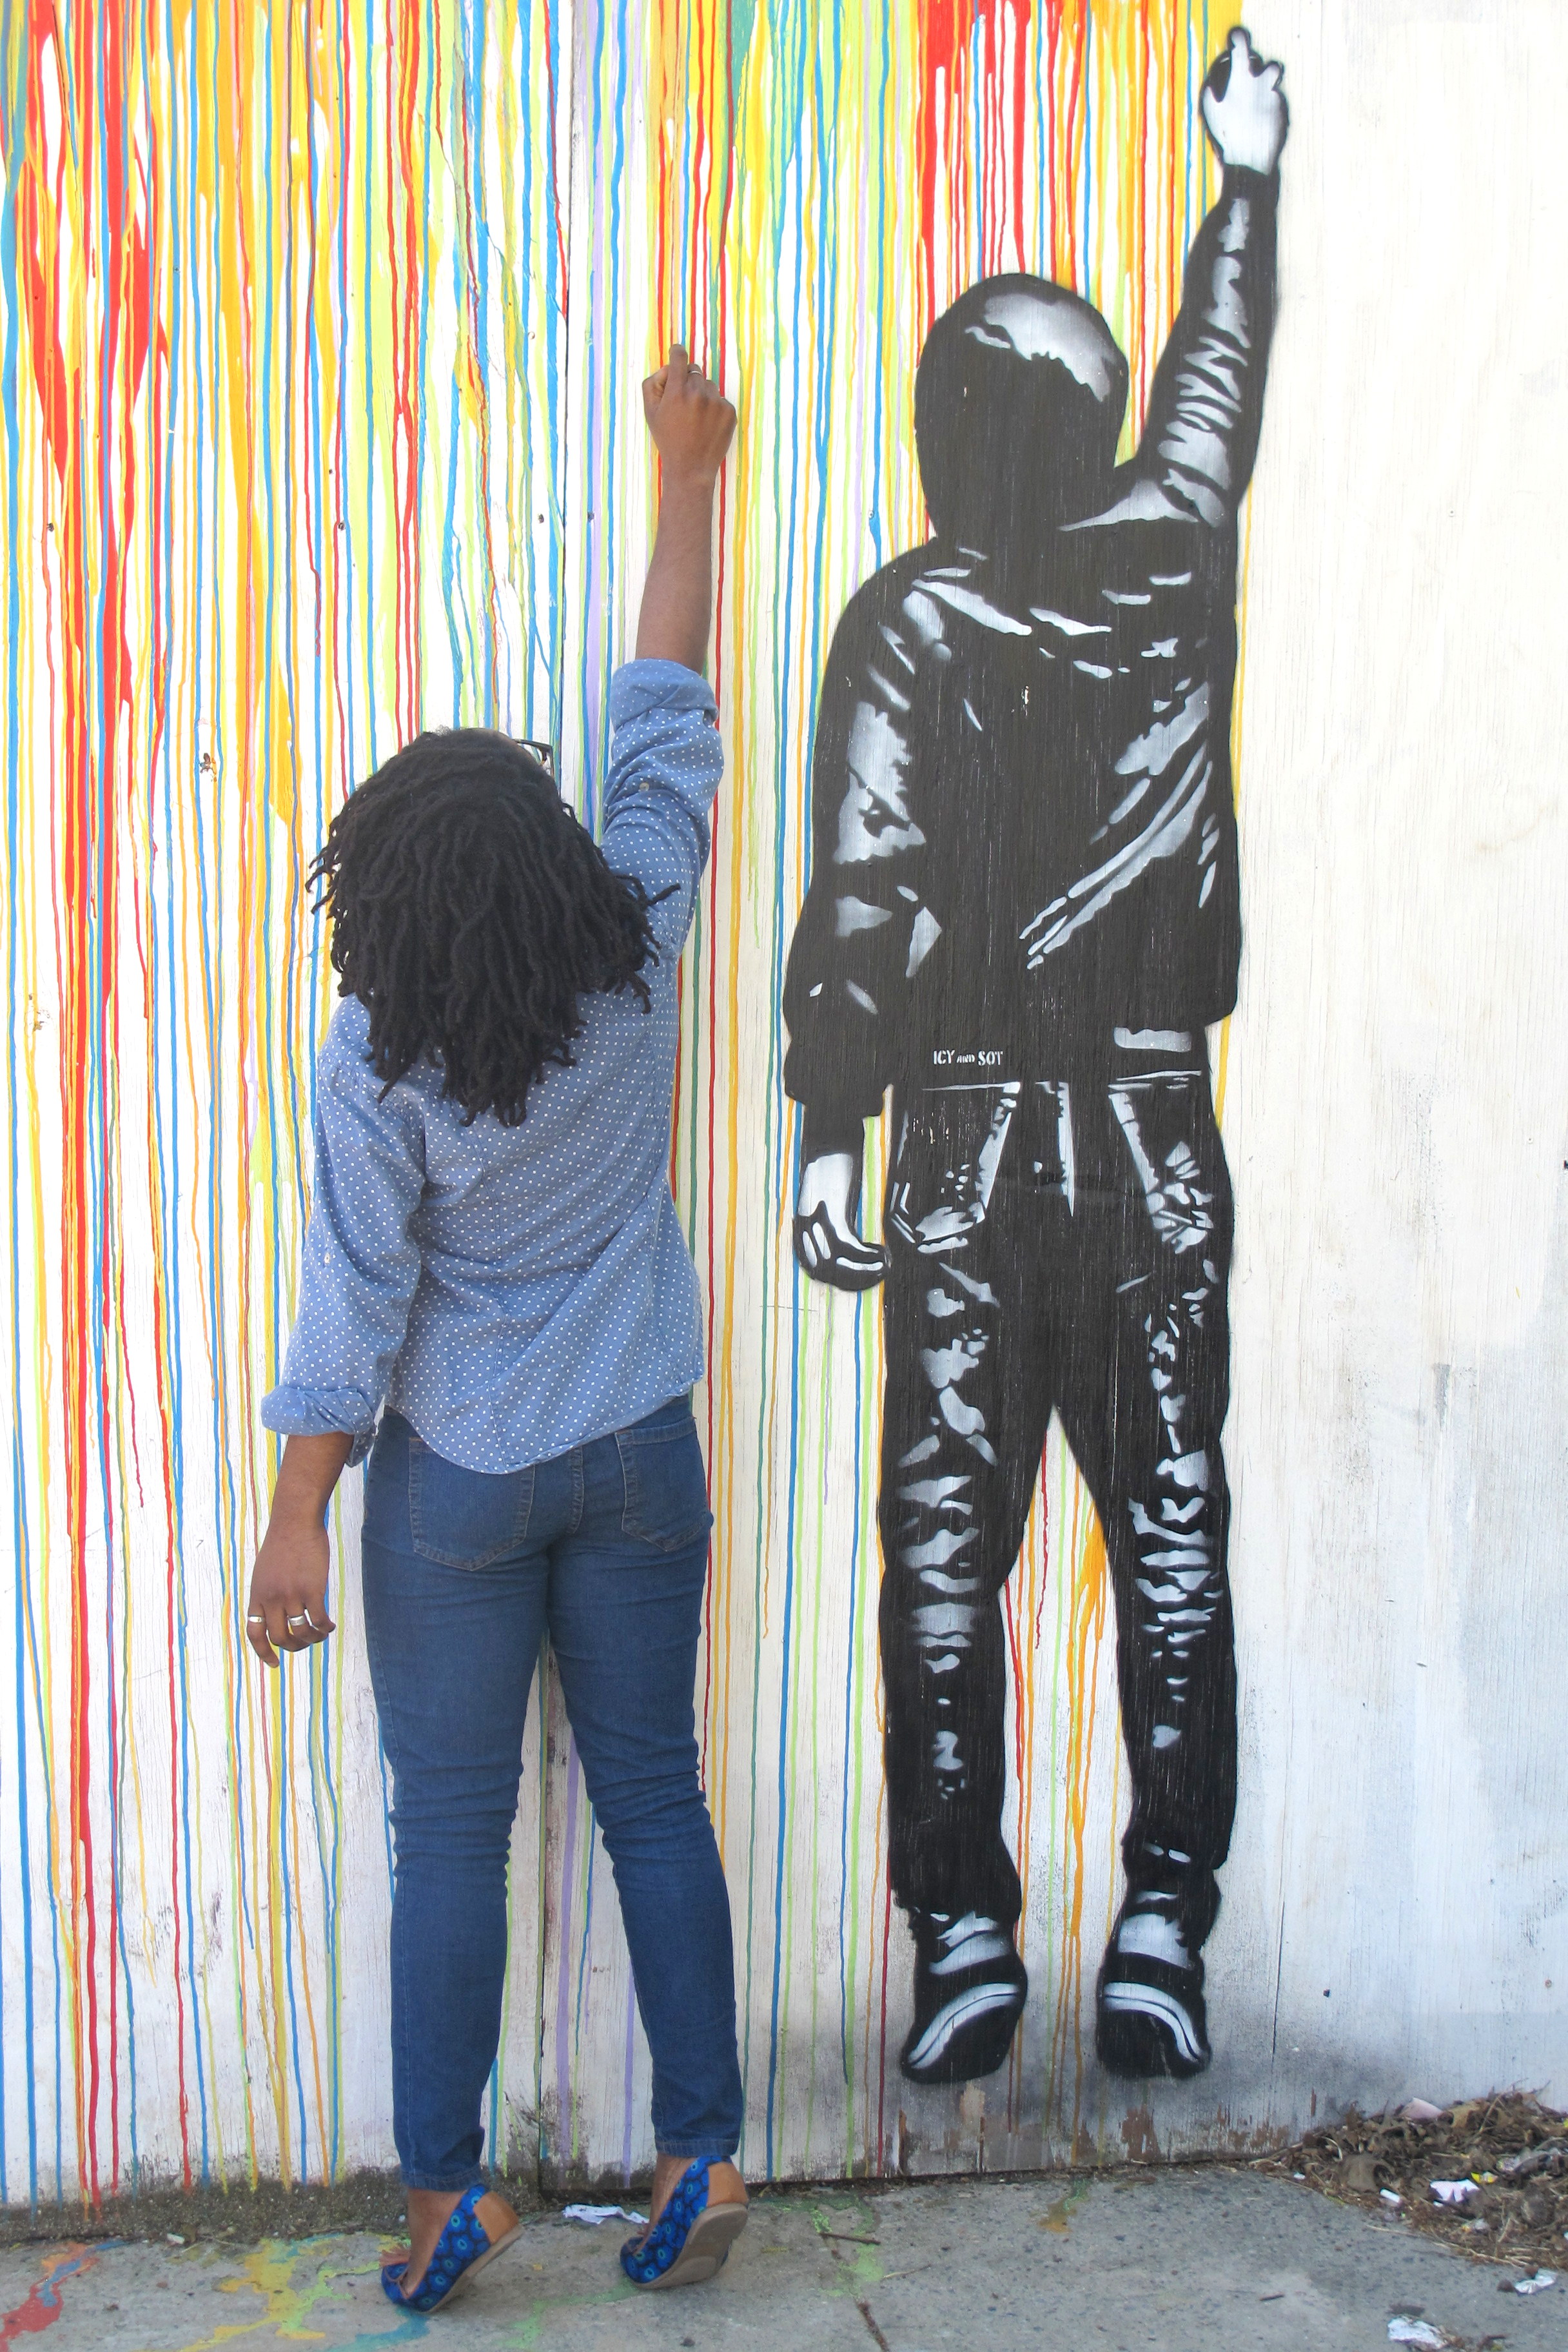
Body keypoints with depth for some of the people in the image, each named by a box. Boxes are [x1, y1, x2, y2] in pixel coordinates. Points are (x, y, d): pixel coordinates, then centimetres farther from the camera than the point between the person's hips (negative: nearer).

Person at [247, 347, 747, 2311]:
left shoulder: (377, 1066, -18)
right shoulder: (641, 951, -12)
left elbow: (354, 1307, -15)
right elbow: (667, 717, -1)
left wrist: (296, 1522, -4)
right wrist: (687, 475, 10)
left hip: (459, 1487, -3)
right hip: (638, 1459, 3)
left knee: (450, 1831, 10)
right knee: (655, 1799, 13)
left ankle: (447, 2186, 21)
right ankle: (702, 2151, 21)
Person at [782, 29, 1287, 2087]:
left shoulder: (908, 621, -5)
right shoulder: (1170, 561, 4)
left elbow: (864, 891, -12)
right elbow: (1219, 387, 24)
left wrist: (828, 1134, -7)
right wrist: (1248, 175, 40)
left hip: (969, 1142, -2)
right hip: (1159, 1135, 2)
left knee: (948, 1545, 6)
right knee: (1172, 1531, 8)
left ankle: (965, 1937, 9)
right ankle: (1162, 1933, 10)